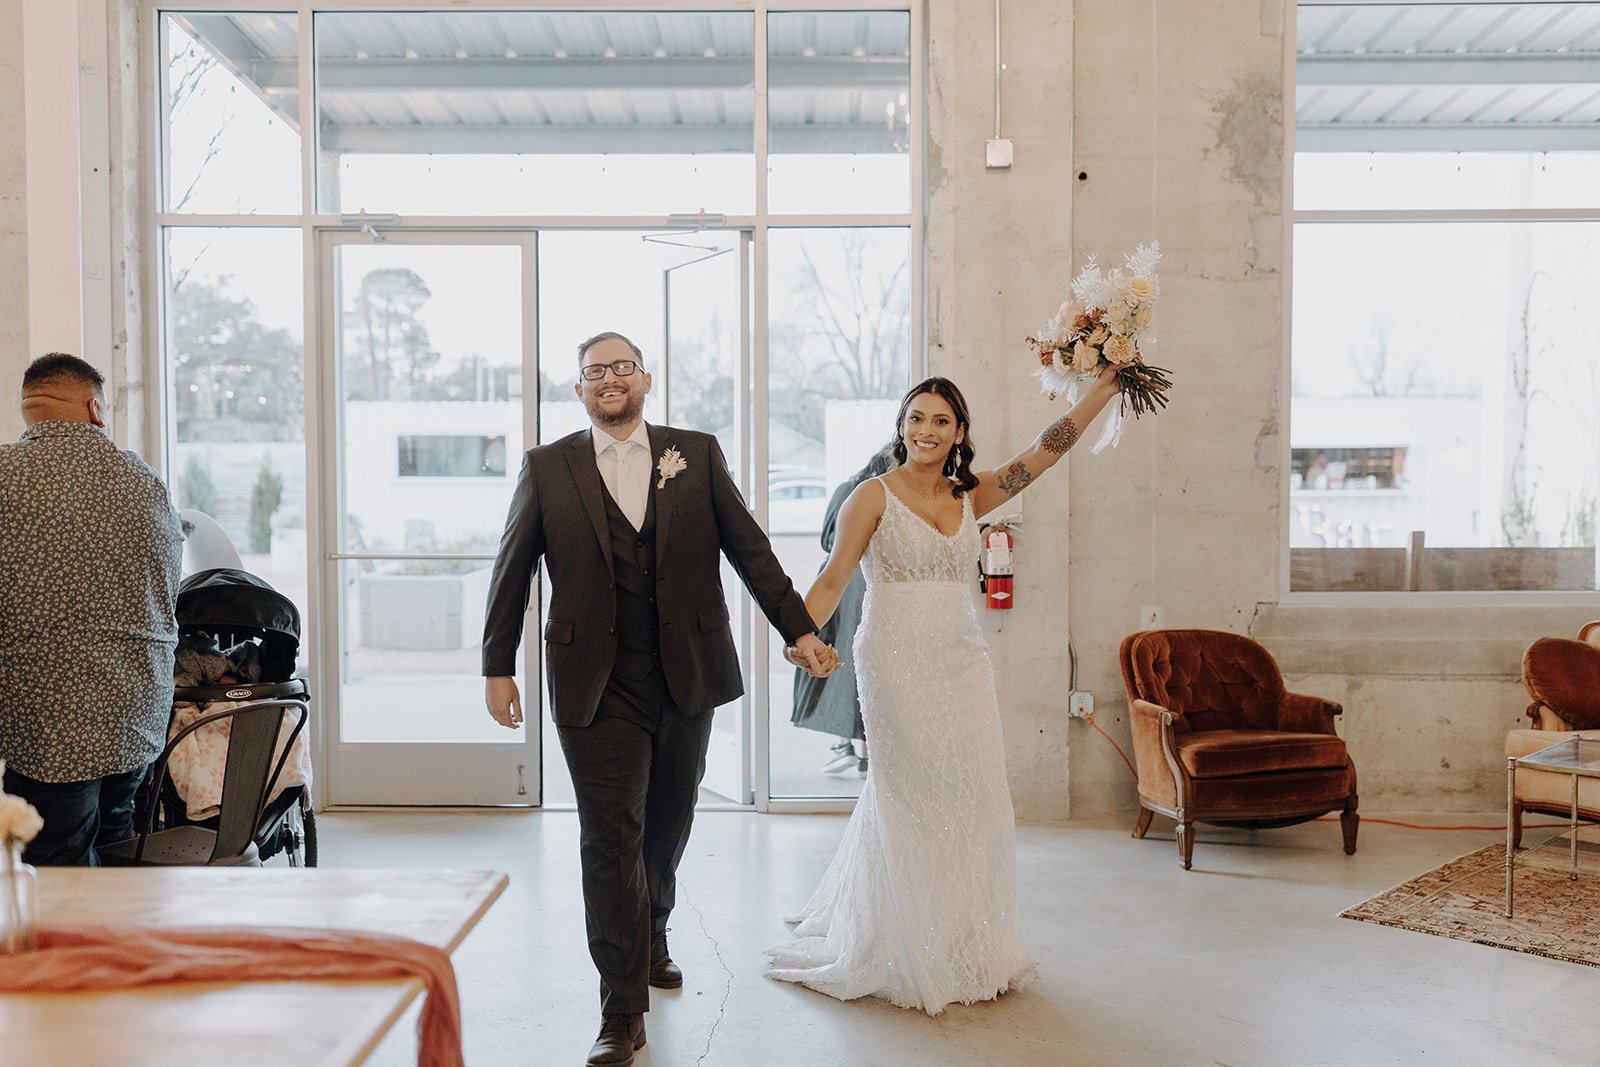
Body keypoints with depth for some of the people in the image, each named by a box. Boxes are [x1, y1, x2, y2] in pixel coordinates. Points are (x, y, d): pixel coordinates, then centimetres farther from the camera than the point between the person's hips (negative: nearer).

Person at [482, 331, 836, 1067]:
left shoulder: (697, 454, 5)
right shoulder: (547, 468, 3)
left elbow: (749, 548, 4)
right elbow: (512, 572, 7)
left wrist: (799, 628, -1)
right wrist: (497, 667, 5)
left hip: (687, 676, 2)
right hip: (597, 687, -2)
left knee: (668, 824, 17)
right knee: (611, 839, -2)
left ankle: (651, 936, 46)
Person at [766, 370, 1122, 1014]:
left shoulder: (970, 497, 10)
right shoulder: (874, 496, -2)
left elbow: (1045, 451, 7)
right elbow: (832, 579, -6)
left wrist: (1104, 388, 2)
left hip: (963, 663, 5)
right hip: (897, 662, -4)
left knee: (969, 798, 6)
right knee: (910, 800, 1)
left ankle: (968, 950, 23)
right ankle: (914, 956, 17)